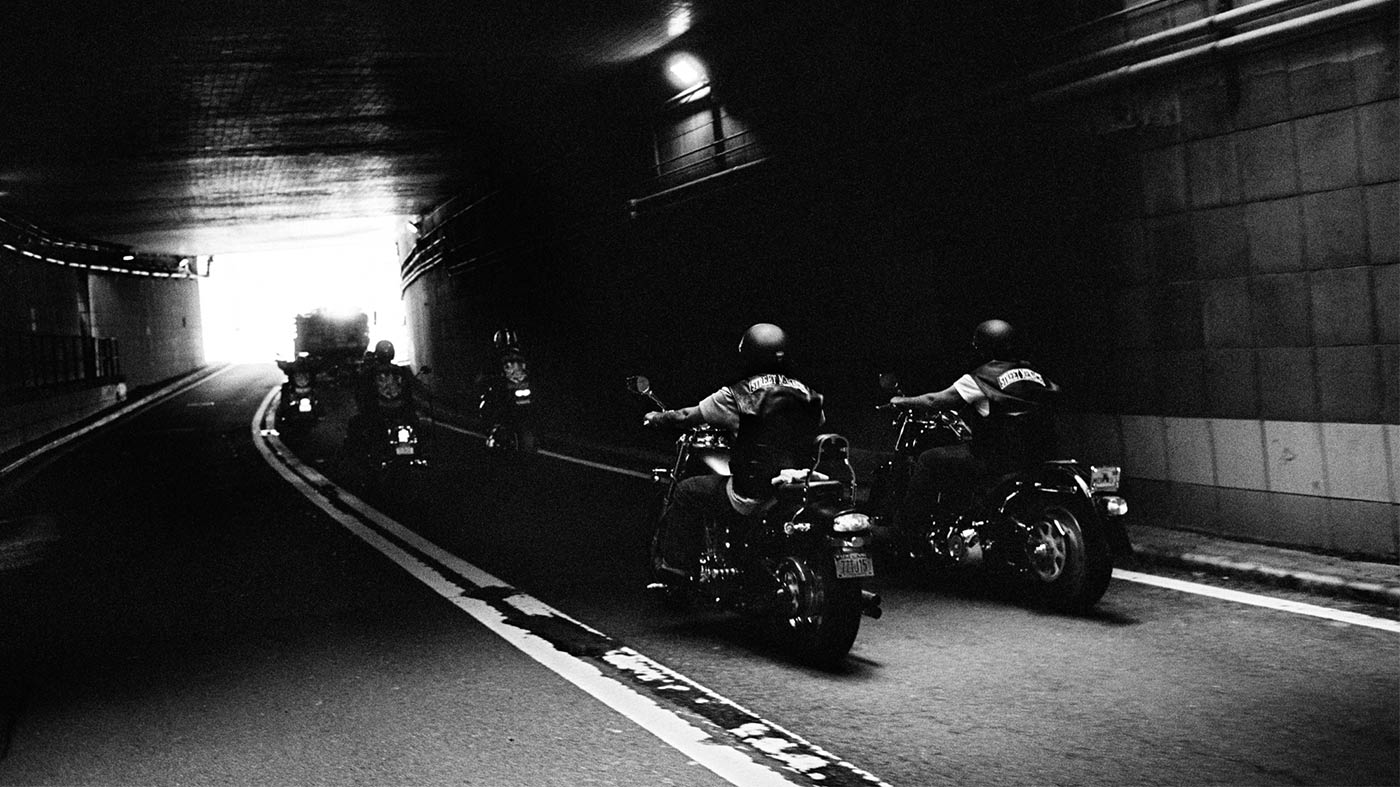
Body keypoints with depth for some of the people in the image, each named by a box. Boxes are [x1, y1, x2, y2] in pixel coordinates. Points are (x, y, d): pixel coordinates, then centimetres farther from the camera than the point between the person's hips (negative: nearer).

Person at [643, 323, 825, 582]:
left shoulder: (739, 394, -6)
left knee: (687, 492, 14)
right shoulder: (808, 396, 6)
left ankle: (676, 565, 14)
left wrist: (658, 418, 20)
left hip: (751, 496, -6)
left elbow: (691, 416, 2)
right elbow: (819, 425, 24)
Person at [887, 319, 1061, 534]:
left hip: (1005, 459, -8)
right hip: (1042, 457, 8)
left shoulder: (979, 379, -7)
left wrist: (902, 401, 14)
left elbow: (935, 401, -2)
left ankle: (902, 527, 7)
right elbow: (1055, 390, 28)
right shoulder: (1034, 372, 11)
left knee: (930, 460, 5)